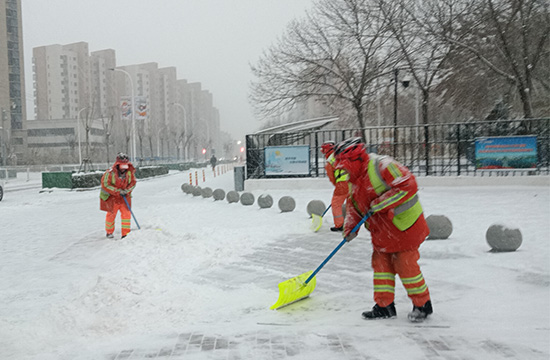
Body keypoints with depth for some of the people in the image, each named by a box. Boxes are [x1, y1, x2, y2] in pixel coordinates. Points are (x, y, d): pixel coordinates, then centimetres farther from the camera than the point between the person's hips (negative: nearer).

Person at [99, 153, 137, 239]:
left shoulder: (130, 172, -10)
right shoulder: (110, 172, -22)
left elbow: (133, 183, 1)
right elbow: (105, 185, -21)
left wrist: (127, 191, -17)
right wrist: (118, 191, -24)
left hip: (124, 196, 3)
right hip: (111, 196, -3)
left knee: (126, 213, -6)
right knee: (111, 214, 11)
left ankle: (125, 234, 2)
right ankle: (109, 232, 34)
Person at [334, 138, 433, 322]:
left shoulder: (381, 166, -22)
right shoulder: (355, 181, 7)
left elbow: (408, 185, -30)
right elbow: (353, 206, 16)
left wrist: (380, 203, -28)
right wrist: (350, 228, 0)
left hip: (404, 225, -8)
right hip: (381, 231, 8)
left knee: (405, 265, -2)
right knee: (381, 264, 9)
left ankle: (423, 305, 16)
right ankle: (384, 305, 20)